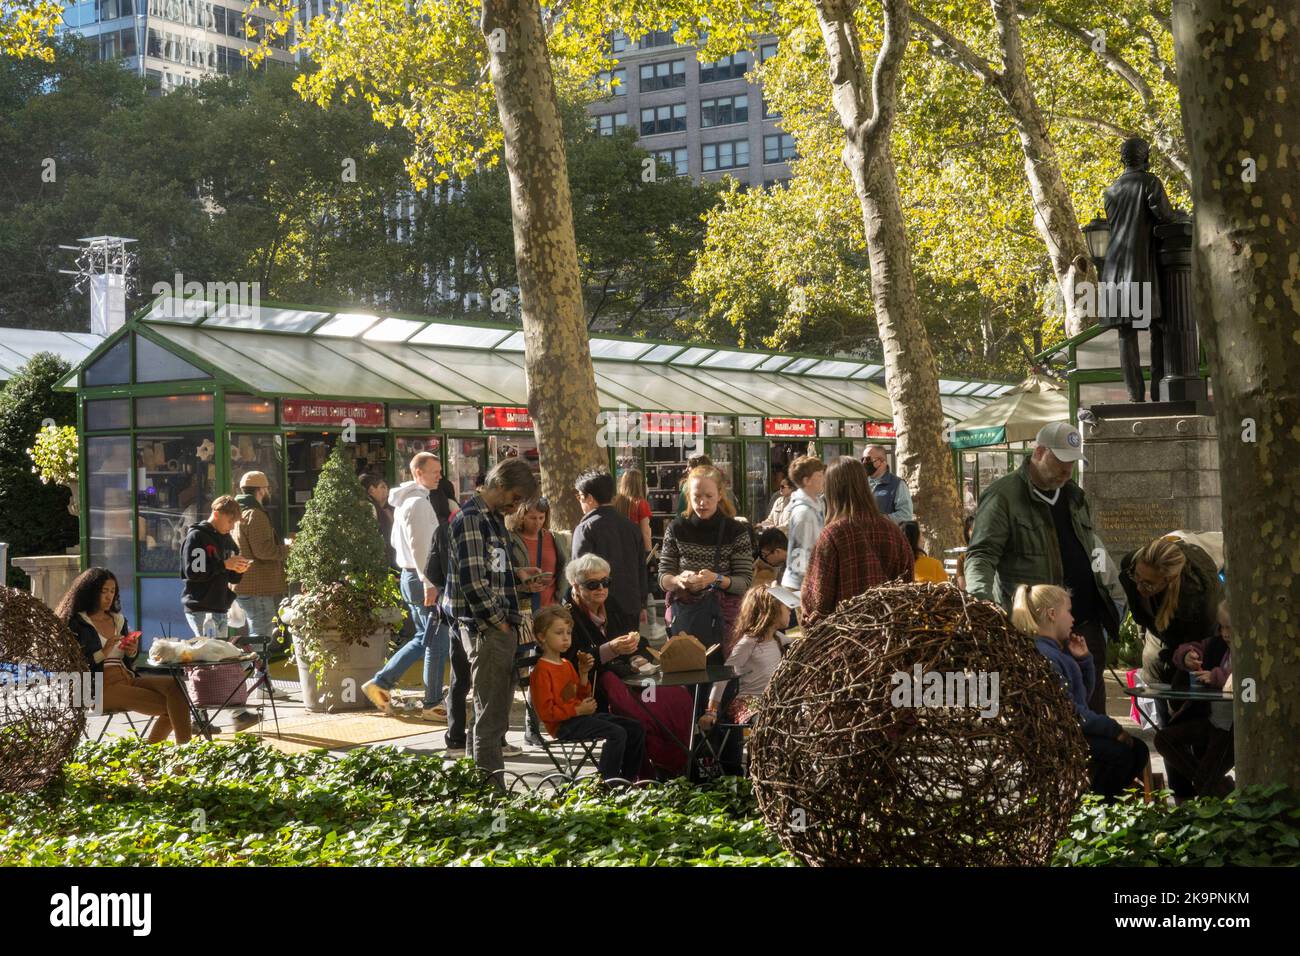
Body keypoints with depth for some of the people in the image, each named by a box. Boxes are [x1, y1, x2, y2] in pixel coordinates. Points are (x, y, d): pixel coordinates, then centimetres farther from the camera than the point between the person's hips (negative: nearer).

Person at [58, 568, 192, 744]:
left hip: (127, 679, 7)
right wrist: (103, 653, -15)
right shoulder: (77, 623, 2)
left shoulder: (118, 620, 22)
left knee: (175, 686, -22)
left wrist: (132, 653, 5)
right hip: (102, 687, -7)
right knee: (168, 706, -23)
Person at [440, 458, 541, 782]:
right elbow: (473, 581, -21)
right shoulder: (471, 519, -15)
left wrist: (516, 574, 13)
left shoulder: (493, 517, 17)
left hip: (502, 628, 10)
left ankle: (494, 788, 22)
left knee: (497, 711, 15)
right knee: (490, 715, -5)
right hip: (486, 630, -10)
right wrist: (500, 623, -15)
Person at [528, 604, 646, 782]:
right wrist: (578, 710, -17)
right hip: (564, 726, -9)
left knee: (636, 729, 4)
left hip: (581, 716, 9)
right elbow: (546, 712, -16)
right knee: (617, 733, -28)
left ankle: (628, 779, 13)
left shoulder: (567, 664, 17)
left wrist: (584, 674, 7)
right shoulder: (541, 671, -11)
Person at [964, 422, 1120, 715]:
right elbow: (980, 556, -15)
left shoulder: (1075, 497, 16)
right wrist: (981, 602, -32)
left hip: (1086, 623, 7)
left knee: (1093, 705, 10)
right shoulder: (1004, 496, -8)